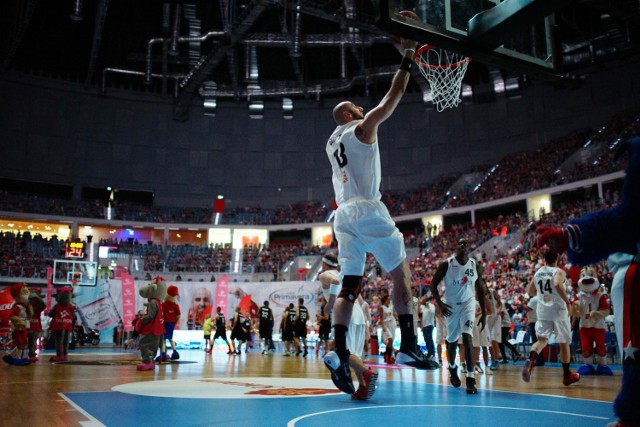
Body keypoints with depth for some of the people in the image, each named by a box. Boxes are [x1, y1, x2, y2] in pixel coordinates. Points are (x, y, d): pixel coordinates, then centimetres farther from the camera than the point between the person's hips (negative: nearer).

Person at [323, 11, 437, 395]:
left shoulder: (332, 143, 24)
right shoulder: (362, 128, 2)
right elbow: (393, 96, -1)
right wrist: (408, 55, 5)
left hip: (343, 214, 7)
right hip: (368, 209, -7)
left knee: (349, 286, 1)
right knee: (402, 274, 2)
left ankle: (339, 352, -15)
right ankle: (409, 347, -1)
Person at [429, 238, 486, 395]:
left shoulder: (476, 267, -5)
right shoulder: (446, 264, -11)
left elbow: (480, 291, 5)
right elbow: (433, 284, -4)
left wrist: (484, 314, 4)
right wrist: (440, 303, -17)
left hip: (467, 304, 0)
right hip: (451, 305, 0)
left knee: (467, 338, -19)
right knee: (452, 341, 14)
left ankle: (470, 379, -18)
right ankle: (452, 368, 42)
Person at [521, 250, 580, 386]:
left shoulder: (537, 273, 11)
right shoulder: (559, 272, -4)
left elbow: (530, 291, 17)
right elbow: (558, 284, -25)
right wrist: (567, 301, -16)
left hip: (542, 310, 3)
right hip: (558, 310, -3)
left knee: (542, 340, 2)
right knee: (564, 343, 10)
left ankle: (530, 360, -28)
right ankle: (567, 375, 20)